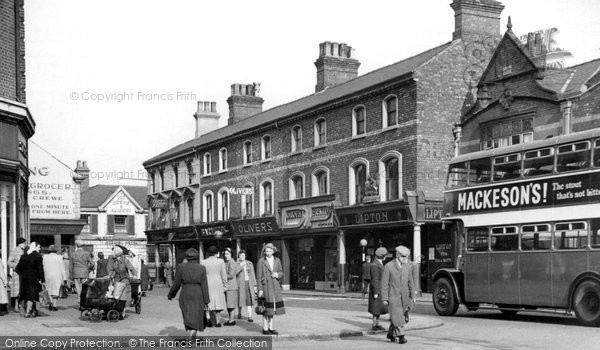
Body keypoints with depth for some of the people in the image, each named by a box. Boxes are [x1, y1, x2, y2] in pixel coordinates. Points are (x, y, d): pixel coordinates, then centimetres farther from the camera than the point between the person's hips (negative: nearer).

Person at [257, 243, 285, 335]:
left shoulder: (277, 260, 10)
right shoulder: (261, 261, -3)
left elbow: (281, 273, 15)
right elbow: (258, 276, -4)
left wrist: (277, 274, -8)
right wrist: (260, 289, -10)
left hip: (275, 286, 4)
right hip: (265, 286, -4)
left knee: (273, 307, 8)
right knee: (266, 308, -4)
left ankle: (271, 328, 17)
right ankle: (265, 328, 4)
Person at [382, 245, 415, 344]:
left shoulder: (408, 266, 5)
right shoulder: (389, 266, -8)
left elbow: (410, 282, 11)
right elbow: (384, 283, -6)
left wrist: (412, 296, 7)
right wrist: (385, 298, -9)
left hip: (404, 295, 4)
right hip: (393, 295, -4)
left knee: (399, 316, 9)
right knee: (396, 316, -11)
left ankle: (390, 333, 24)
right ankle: (400, 336, -9)